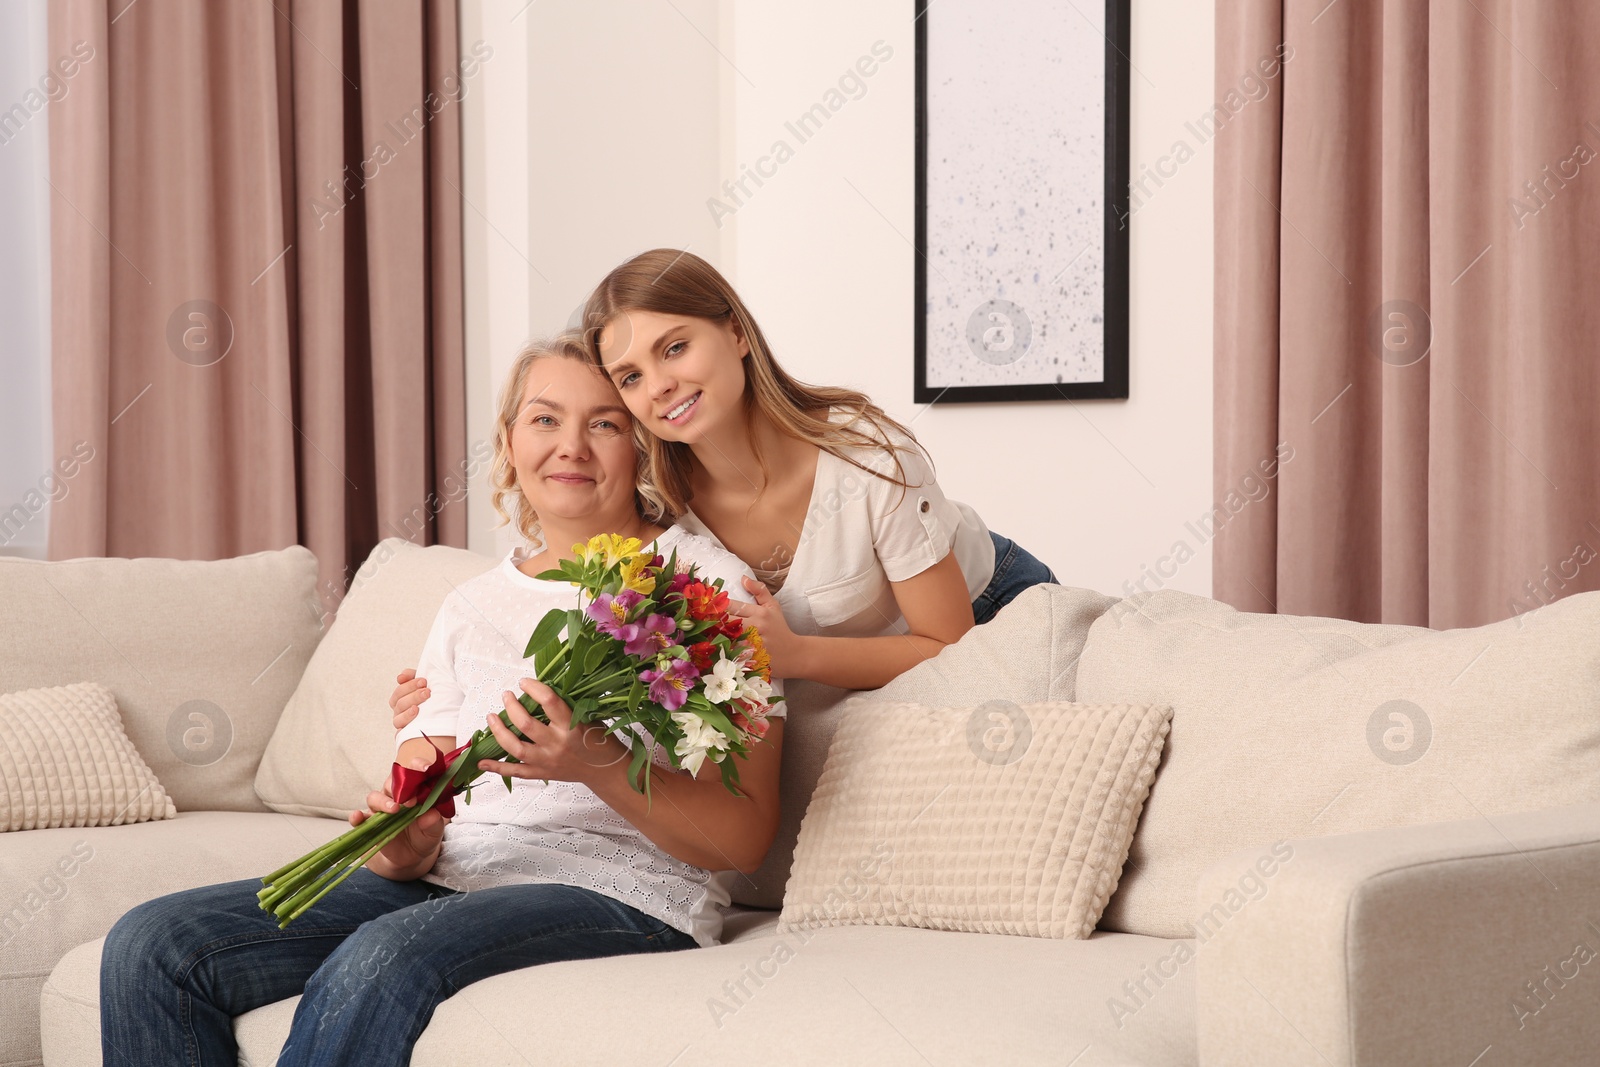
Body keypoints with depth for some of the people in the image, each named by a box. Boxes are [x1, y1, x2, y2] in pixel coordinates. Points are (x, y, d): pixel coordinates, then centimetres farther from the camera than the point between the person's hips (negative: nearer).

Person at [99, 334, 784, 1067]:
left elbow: (744, 837, -5)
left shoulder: (707, 586, 1)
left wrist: (598, 764, -21)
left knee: (380, 959, -36)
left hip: (623, 893, -6)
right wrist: (407, 847, -13)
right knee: (152, 945, -12)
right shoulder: (472, 607, 18)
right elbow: (421, 799, 12)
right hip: (457, 873, 6)